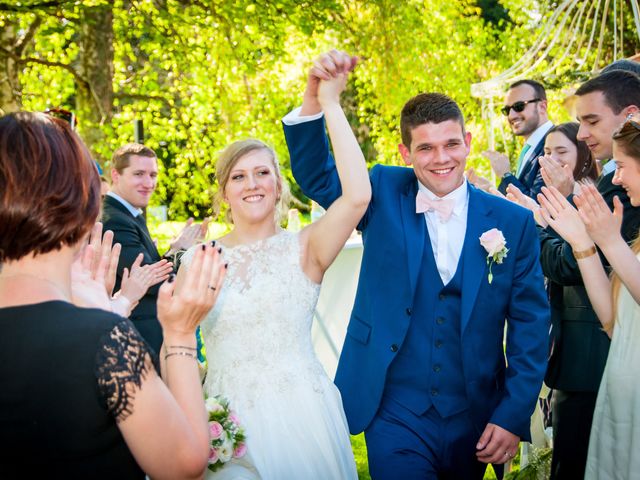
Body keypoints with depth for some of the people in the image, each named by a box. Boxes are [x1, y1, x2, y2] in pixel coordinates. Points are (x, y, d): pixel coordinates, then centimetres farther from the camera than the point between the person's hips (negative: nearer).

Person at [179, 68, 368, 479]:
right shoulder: (196, 261, 3)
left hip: (299, 417, -2)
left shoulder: (303, 250, -5)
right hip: (226, 424, 2)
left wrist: (330, 104, -20)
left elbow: (358, 195, -23)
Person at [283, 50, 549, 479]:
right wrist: (315, 96, -20)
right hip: (396, 416, -1)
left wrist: (514, 416, -6)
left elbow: (531, 324, -1)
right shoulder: (384, 195, -1)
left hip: (475, 420, 1)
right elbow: (315, 174, -2)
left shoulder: (513, 222, -4)